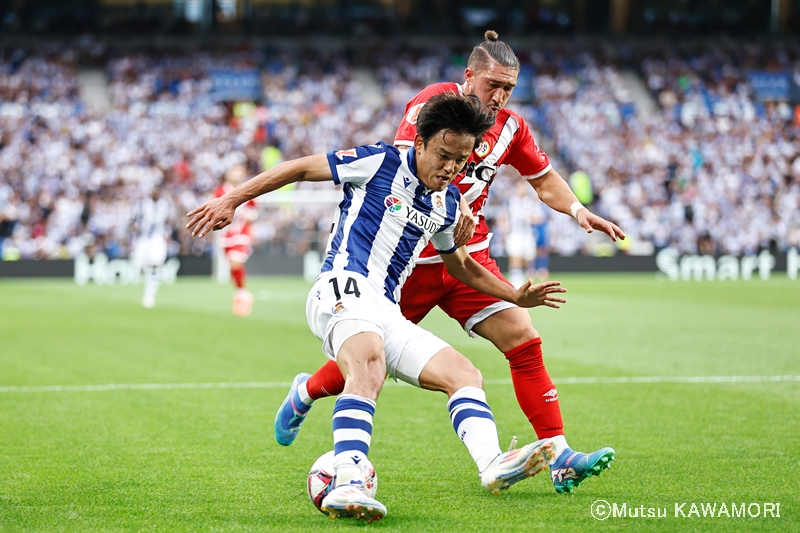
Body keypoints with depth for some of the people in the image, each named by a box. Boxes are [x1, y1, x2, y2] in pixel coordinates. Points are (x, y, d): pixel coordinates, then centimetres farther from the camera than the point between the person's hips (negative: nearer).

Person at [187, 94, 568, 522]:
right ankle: (348, 484, -54)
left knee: (464, 374, -8)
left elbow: (461, 266, 38)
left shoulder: (447, 203, 20)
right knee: (369, 367, -37)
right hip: (345, 288, -8)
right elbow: (301, 168, 6)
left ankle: (492, 465, -32)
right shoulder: (381, 163, -1)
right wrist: (231, 201, 4)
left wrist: (517, 296, 31)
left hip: (388, 314, 8)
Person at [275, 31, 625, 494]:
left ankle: (559, 458, -11)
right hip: (412, 257, -5)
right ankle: (307, 392, 40)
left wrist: (577, 209, -2)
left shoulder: (510, 127, 4)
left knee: (524, 340, -12)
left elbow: (544, 179, 17)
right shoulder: (434, 102, -14)